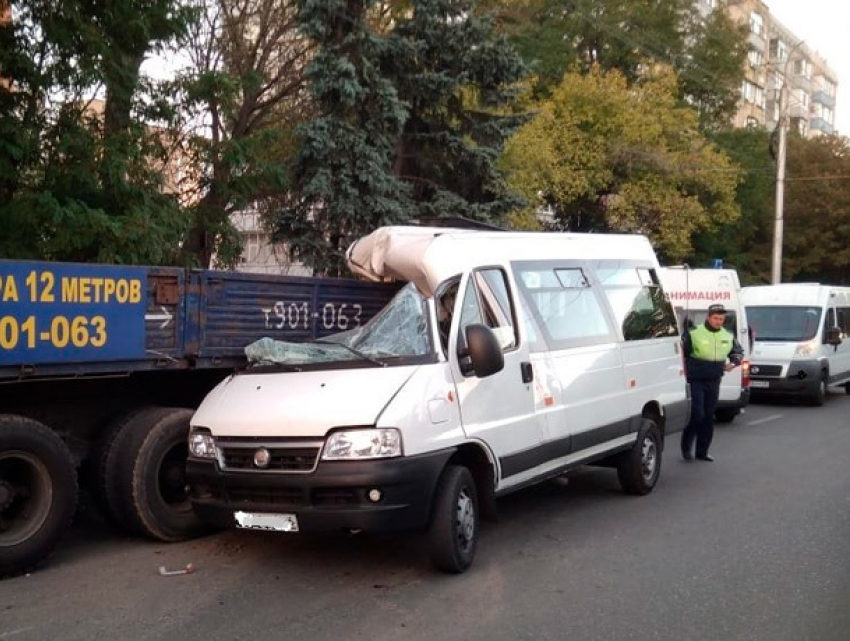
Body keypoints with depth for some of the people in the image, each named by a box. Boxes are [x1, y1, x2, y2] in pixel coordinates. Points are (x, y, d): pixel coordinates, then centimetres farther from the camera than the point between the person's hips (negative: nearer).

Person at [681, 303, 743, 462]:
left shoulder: (728, 336, 8)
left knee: (709, 417, 8)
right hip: (695, 381, -5)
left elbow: (738, 351, 21)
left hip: (714, 382, 5)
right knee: (697, 414, -10)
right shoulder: (694, 333, -10)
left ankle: (702, 452, 17)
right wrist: (685, 370, -12)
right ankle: (686, 447, 8)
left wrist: (734, 363, 2)